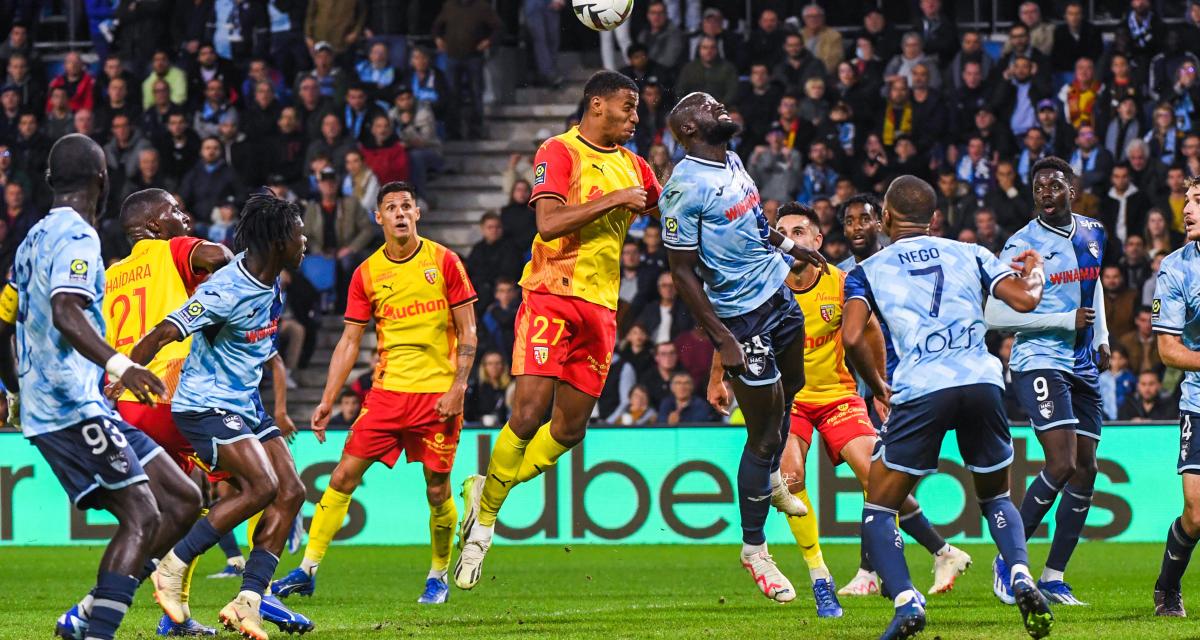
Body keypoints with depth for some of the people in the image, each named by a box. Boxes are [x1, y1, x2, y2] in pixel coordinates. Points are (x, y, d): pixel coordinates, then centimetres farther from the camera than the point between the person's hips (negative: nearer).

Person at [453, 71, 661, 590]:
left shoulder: (632, 166, 17)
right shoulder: (559, 152, -5)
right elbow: (549, 221, -18)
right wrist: (615, 199, -17)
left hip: (600, 305, 7)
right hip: (552, 294, -7)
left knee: (570, 428, 3)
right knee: (530, 413, -17)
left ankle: (487, 490, 21)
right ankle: (484, 515, -4)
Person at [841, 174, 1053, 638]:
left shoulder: (869, 270, 13)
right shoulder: (968, 254, 18)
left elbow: (852, 337, -2)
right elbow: (1024, 300, 9)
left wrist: (877, 387, 15)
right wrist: (1034, 273, 32)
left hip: (919, 389, -3)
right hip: (982, 381, 3)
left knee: (878, 510, 10)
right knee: (996, 498, 23)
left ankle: (906, 602, -13)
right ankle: (1022, 579, -4)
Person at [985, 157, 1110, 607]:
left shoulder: (1092, 233, 10)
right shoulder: (1023, 245, -10)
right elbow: (996, 316, -14)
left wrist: (1102, 338, 14)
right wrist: (1066, 320, -17)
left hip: (1083, 367, 7)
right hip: (1040, 362, -7)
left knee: (1085, 473, 4)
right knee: (1062, 464, -19)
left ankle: (1053, 578, 10)